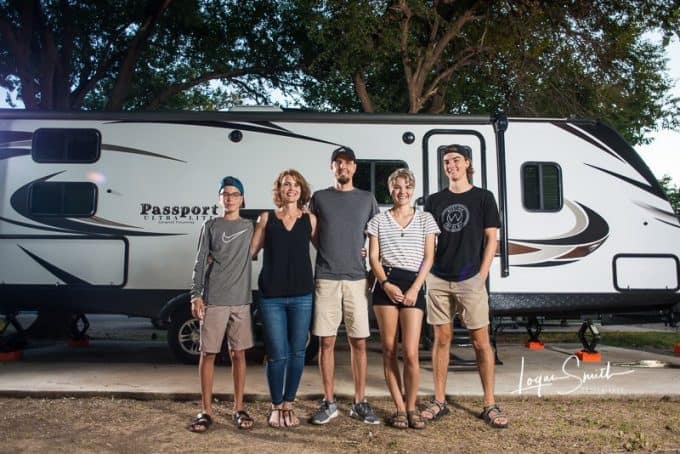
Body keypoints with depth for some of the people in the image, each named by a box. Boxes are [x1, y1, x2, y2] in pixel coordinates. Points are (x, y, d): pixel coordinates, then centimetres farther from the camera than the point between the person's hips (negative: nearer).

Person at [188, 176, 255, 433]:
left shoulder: (250, 227, 12)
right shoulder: (211, 226, 7)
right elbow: (200, 263, 3)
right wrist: (196, 296, -5)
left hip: (241, 300, 1)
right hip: (213, 300, -1)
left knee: (238, 354, 6)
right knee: (208, 353, 2)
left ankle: (238, 409, 16)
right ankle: (206, 411, 11)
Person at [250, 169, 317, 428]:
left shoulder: (310, 219, 8)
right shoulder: (266, 218, 6)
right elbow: (250, 251, 8)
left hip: (302, 296, 1)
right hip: (271, 297, -1)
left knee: (297, 353, 6)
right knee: (277, 355, -1)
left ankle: (288, 405, 23)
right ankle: (276, 406, 20)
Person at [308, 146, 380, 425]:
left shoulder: (367, 199, 11)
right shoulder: (319, 198, 9)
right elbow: (311, 233, 15)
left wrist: (367, 253, 1)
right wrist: (328, 253, 3)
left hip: (357, 278, 1)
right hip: (326, 278, -1)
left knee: (358, 342, 3)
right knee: (326, 342, 2)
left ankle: (359, 403, 14)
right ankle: (329, 403, 13)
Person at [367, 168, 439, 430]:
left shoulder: (425, 219, 10)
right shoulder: (378, 221, 10)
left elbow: (428, 258, 4)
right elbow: (373, 258, 5)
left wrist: (415, 289, -7)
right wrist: (386, 284, -10)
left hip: (413, 285, -1)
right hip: (386, 285, 1)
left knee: (411, 352, -7)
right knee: (389, 350, 3)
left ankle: (411, 407, 12)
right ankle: (399, 408, 15)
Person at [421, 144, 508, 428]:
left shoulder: (483, 198, 4)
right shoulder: (434, 200, 10)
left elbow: (491, 238, 1)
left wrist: (482, 275, -6)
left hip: (470, 280, -2)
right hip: (438, 280, 3)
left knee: (480, 341, 1)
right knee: (441, 338, 8)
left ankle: (490, 405, 11)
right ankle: (439, 401, 16)